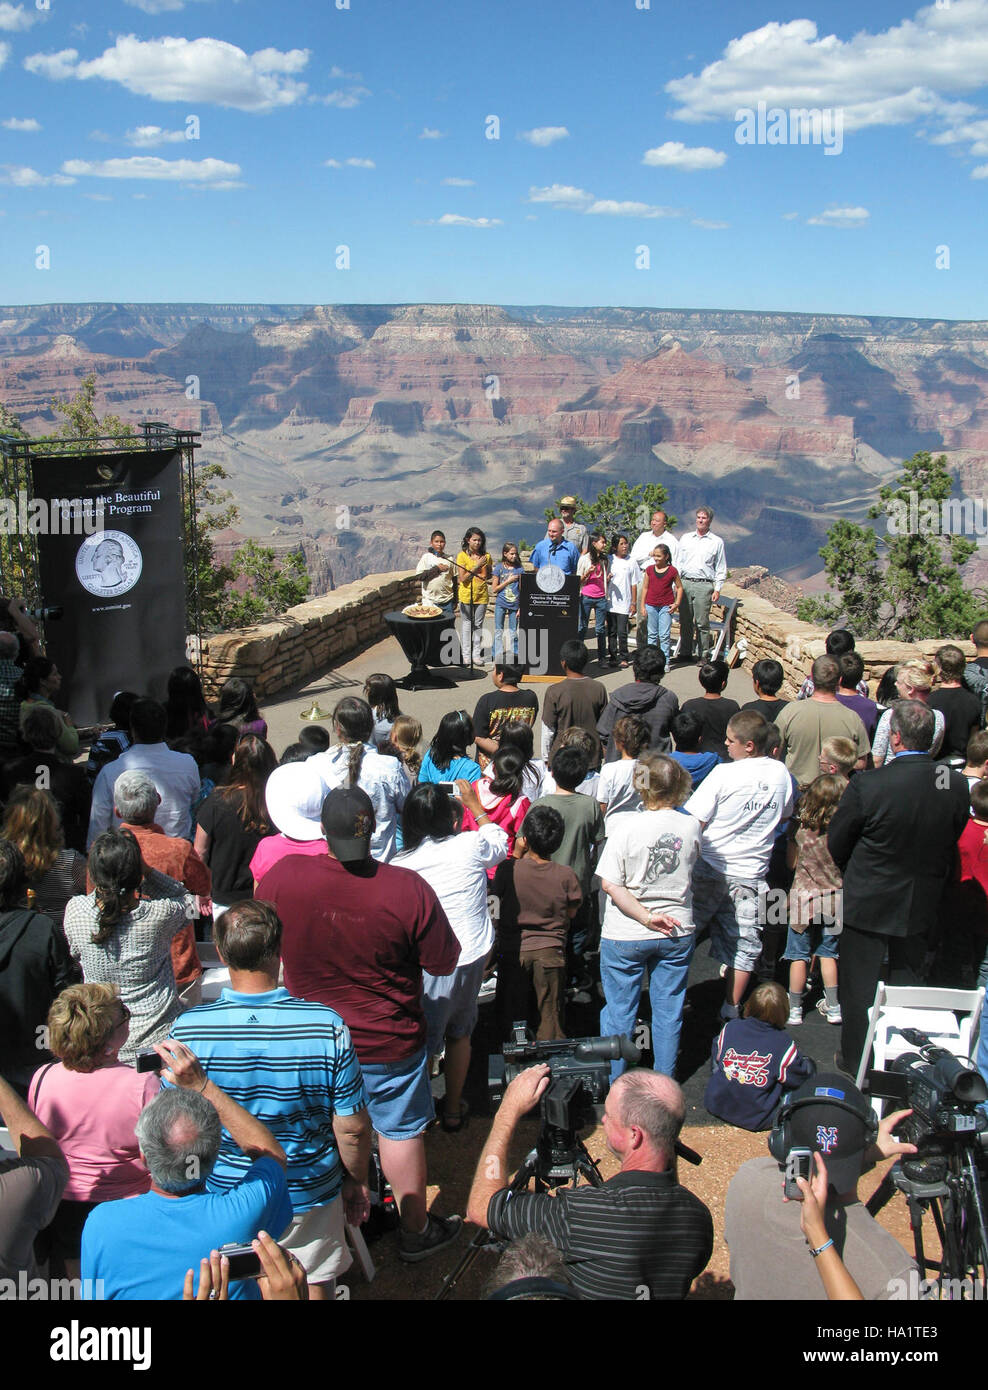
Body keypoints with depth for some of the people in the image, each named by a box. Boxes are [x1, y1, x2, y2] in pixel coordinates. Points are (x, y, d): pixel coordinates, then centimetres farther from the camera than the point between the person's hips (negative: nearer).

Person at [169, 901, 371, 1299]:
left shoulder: (188, 1030, -22)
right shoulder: (327, 1026, -23)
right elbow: (352, 1127, -14)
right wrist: (356, 1181, 5)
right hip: (309, 1193, 0)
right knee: (312, 1286, 23)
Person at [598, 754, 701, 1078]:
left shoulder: (624, 826, -17)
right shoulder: (690, 826, -8)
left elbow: (610, 883, -19)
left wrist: (645, 917, -16)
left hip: (626, 935, -2)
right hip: (677, 932, 3)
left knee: (619, 1011, 12)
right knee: (669, 1011, 16)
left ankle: (614, 1083, 23)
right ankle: (665, 1083, 28)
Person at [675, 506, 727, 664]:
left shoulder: (717, 542, 7)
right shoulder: (685, 538, 15)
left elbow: (721, 569, 8)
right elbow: (679, 563, 15)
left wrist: (717, 589, -1)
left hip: (704, 585, -3)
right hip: (685, 584, 3)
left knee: (702, 623, -5)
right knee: (685, 622, 5)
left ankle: (704, 655, 1)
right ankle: (685, 653, 13)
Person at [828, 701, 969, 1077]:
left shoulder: (867, 785, -26)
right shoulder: (957, 785, -14)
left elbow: (836, 845, -12)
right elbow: (952, 846, 1)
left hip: (868, 904, -4)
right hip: (922, 905, 4)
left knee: (860, 986, 14)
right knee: (907, 982, 22)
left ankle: (857, 1061, 28)